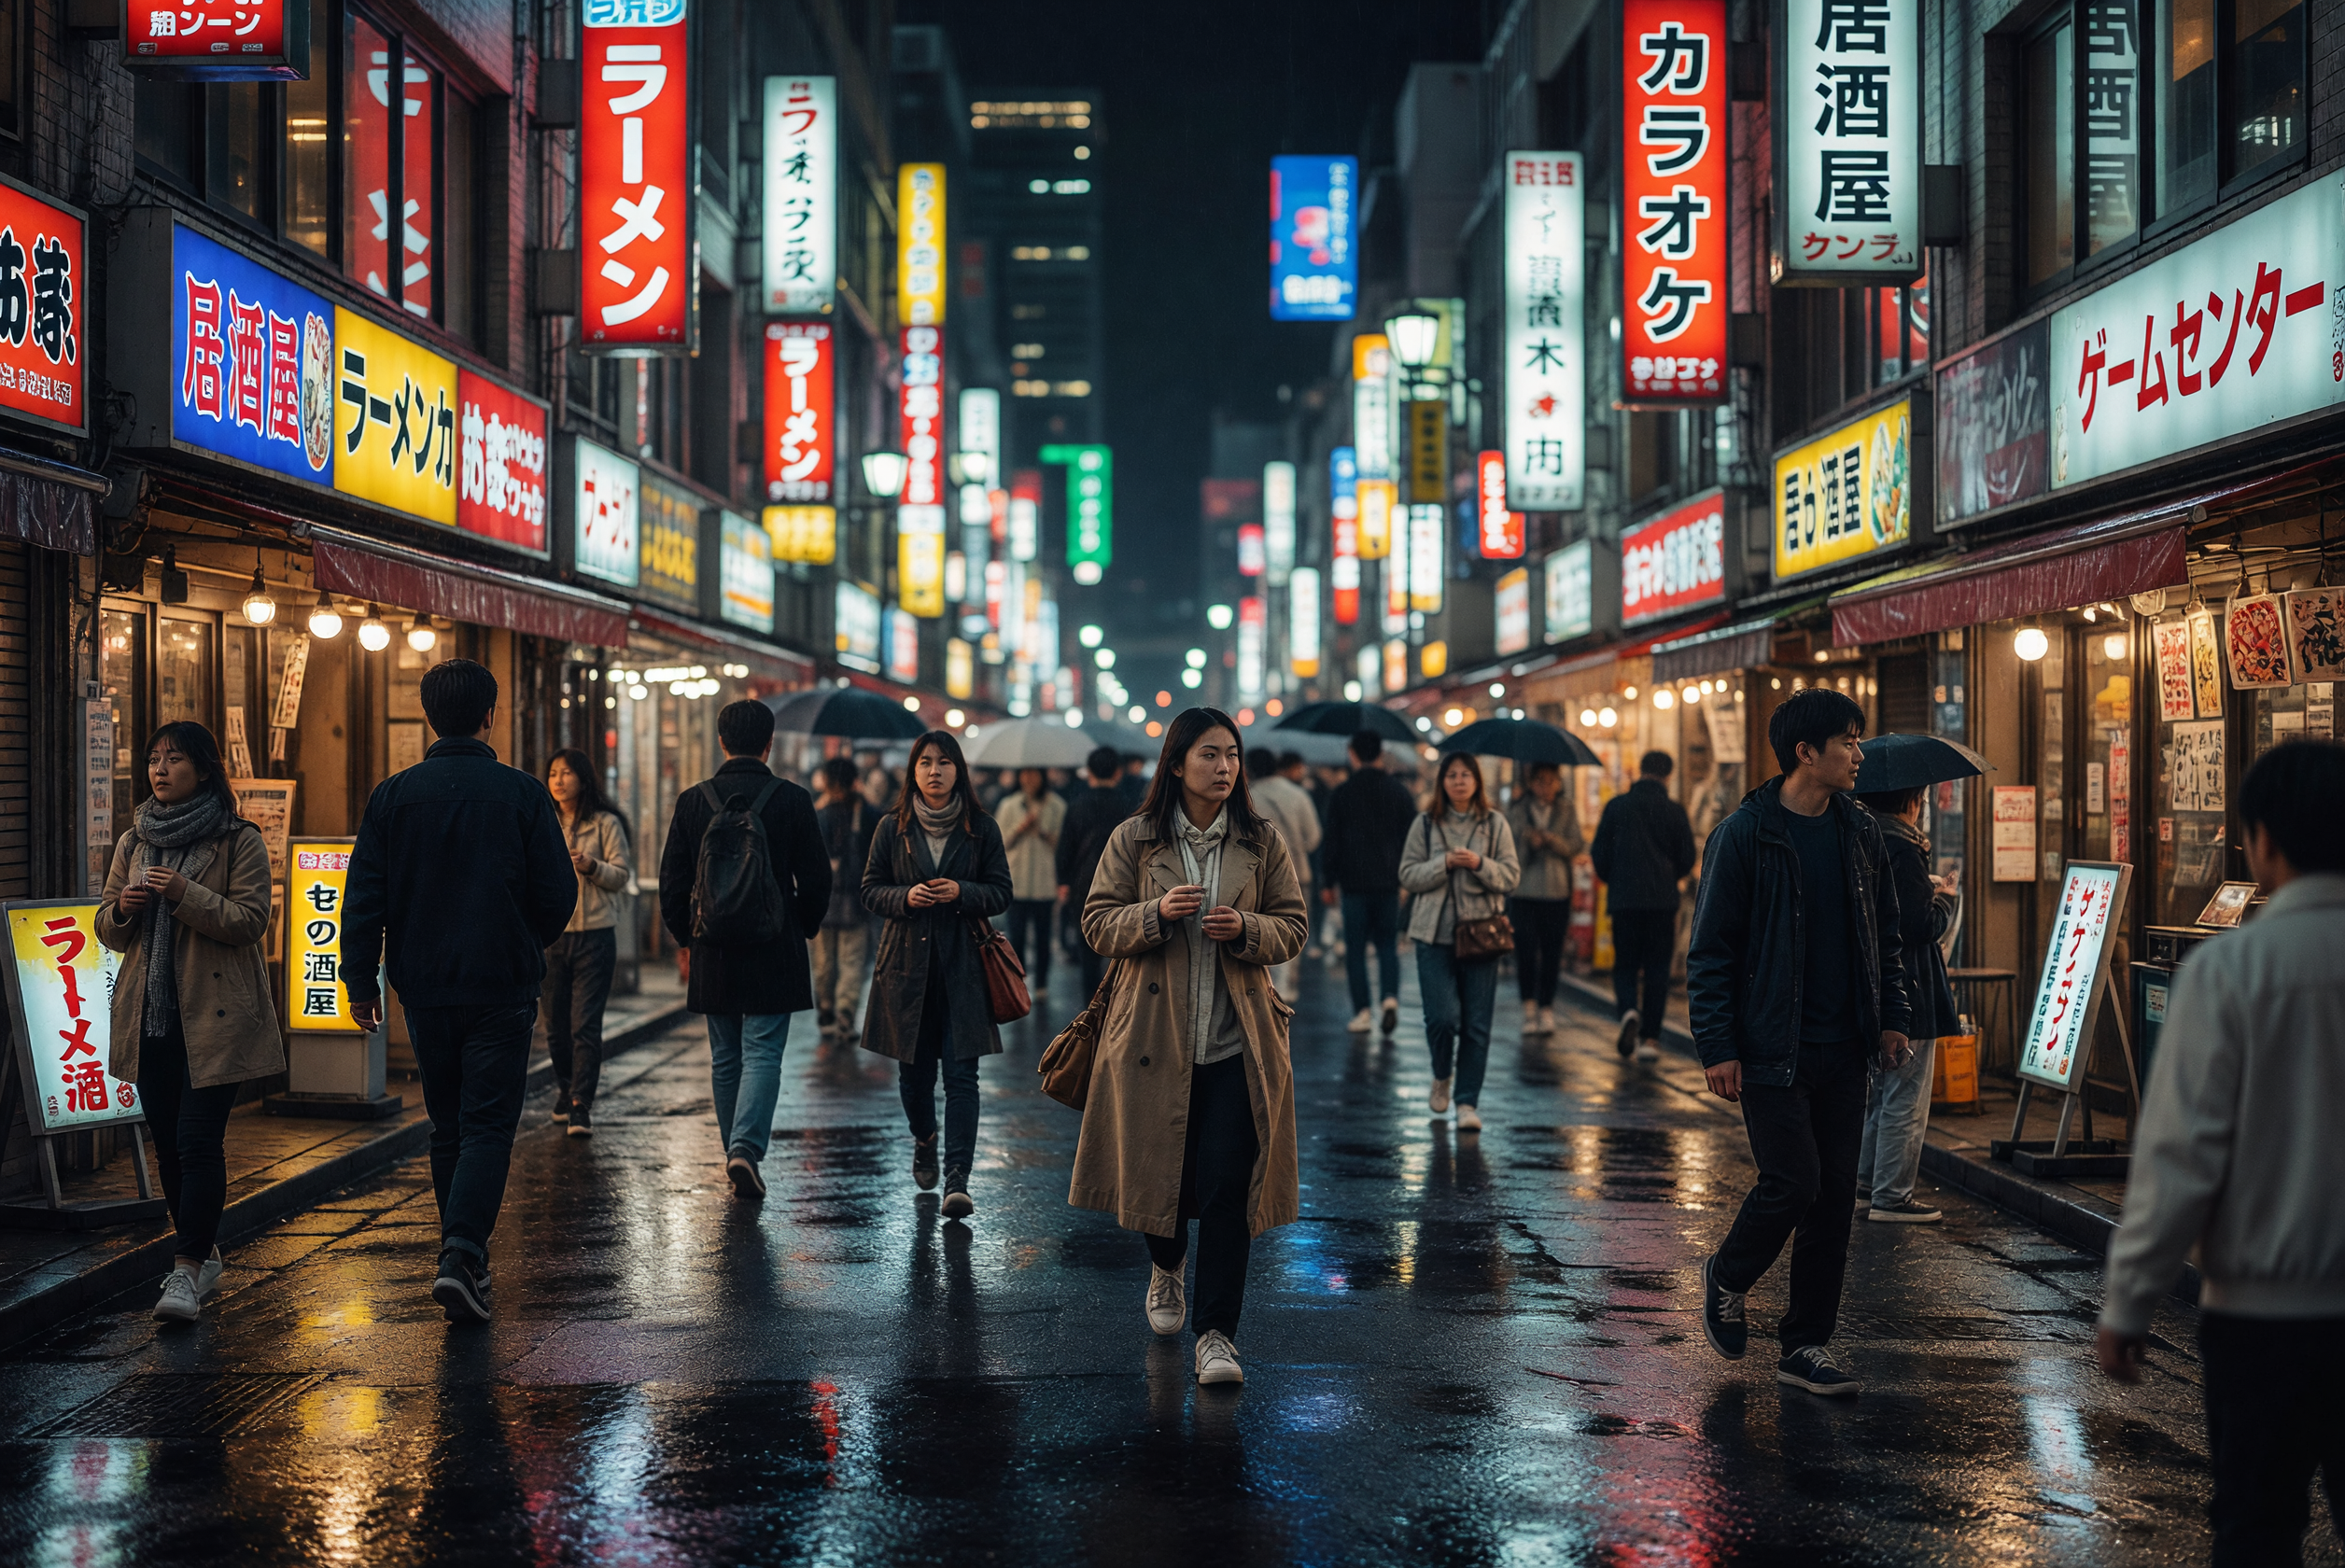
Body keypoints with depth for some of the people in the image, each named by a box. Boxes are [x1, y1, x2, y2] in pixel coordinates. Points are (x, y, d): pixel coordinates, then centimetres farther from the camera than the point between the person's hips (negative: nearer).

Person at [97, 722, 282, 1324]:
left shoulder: (239, 841, -3)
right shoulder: (134, 842, 14)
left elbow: (250, 921, -10)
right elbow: (109, 931, 17)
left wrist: (187, 895, -21)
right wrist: (122, 908, -6)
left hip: (214, 1015, -6)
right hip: (149, 1013, 6)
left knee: (198, 1140, -12)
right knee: (168, 1142, 9)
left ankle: (187, 1268, -10)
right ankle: (204, 1255, 22)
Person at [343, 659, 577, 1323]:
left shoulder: (394, 795, 0)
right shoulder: (523, 794, -6)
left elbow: (364, 895, -1)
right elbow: (558, 894, -2)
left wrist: (361, 980, 7)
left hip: (424, 988, 3)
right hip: (503, 987, -3)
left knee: (447, 1126, 15)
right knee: (488, 1125, -1)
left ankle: (465, 1256, 22)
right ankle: (462, 1254, -18)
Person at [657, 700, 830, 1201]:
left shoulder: (692, 801, -1)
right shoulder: (792, 800, -6)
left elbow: (673, 882, 2)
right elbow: (815, 881, -3)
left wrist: (685, 939, 14)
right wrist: (802, 929, 14)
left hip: (713, 952, 2)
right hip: (774, 952, -2)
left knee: (725, 1059, 13)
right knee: (763, 1054, 0)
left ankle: (735, 1154, 20)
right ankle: (746, 1147, -17)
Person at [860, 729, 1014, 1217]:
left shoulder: (981, 828, 2)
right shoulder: (893, 829, 5)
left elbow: (1001, 892, 4)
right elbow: (871, 889, 8)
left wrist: (961, 893, -15)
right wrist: (906, 897, -12)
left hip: (962, 964, -2)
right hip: (907, 962, 2)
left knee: (961, 1072, -10)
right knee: (913, 1070, 11)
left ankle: (957, 1181, -12)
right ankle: (924, 1140, 41)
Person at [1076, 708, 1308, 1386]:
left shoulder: (1262, 842, 5)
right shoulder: (1133, 841, 2)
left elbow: (1293, 927, 8)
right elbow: (1098, 923, 2)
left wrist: (1246, 929, -13)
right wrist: (1156, 915, -16)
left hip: (1236, 1043, 0)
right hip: (1154, 1037, 0)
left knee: (1229, 1184, -8)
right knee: (1157, 1171, 10)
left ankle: (1217, 1334, -2)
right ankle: (1166, 1268, 43)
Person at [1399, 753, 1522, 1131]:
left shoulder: (1495, 825, 8)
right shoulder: (1425, 825, 6)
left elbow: (1511, 876, 3)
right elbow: (1408, 875, 2)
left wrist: (1479, 864, -15)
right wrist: (1445, 863, -13)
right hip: (1435, 934, -1)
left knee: (1476, 1023, -1)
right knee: (1442, 1016, -9)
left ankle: (1468, 1102, 9)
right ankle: (1441, 1076, 22)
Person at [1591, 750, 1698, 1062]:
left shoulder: (1616, 806, 1)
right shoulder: (1674, 811, 0)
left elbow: (1599, 854, 4)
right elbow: (1687, 860, 6)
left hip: (1624, 898, 0)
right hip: (1663, 899, 0)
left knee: (1625, 964, 11)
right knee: (1657, 969, 5)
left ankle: (1628, 1010, -18)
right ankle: (1649, 1038, 1)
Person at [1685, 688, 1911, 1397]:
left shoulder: (1860, 832, 8)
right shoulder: (1744, 834, -9)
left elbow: (1884, 934, 18)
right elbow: (1710, 949, -8)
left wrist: (1892, 1017, 10)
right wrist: (1717, 1047, -12)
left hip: (1841, 1049, 6)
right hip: (1770, 1050, -6)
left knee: (1834, 1194, 5)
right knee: (1794, 1181, -11)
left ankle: (1806, 1345, 15)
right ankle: (1726, 1277, 19)